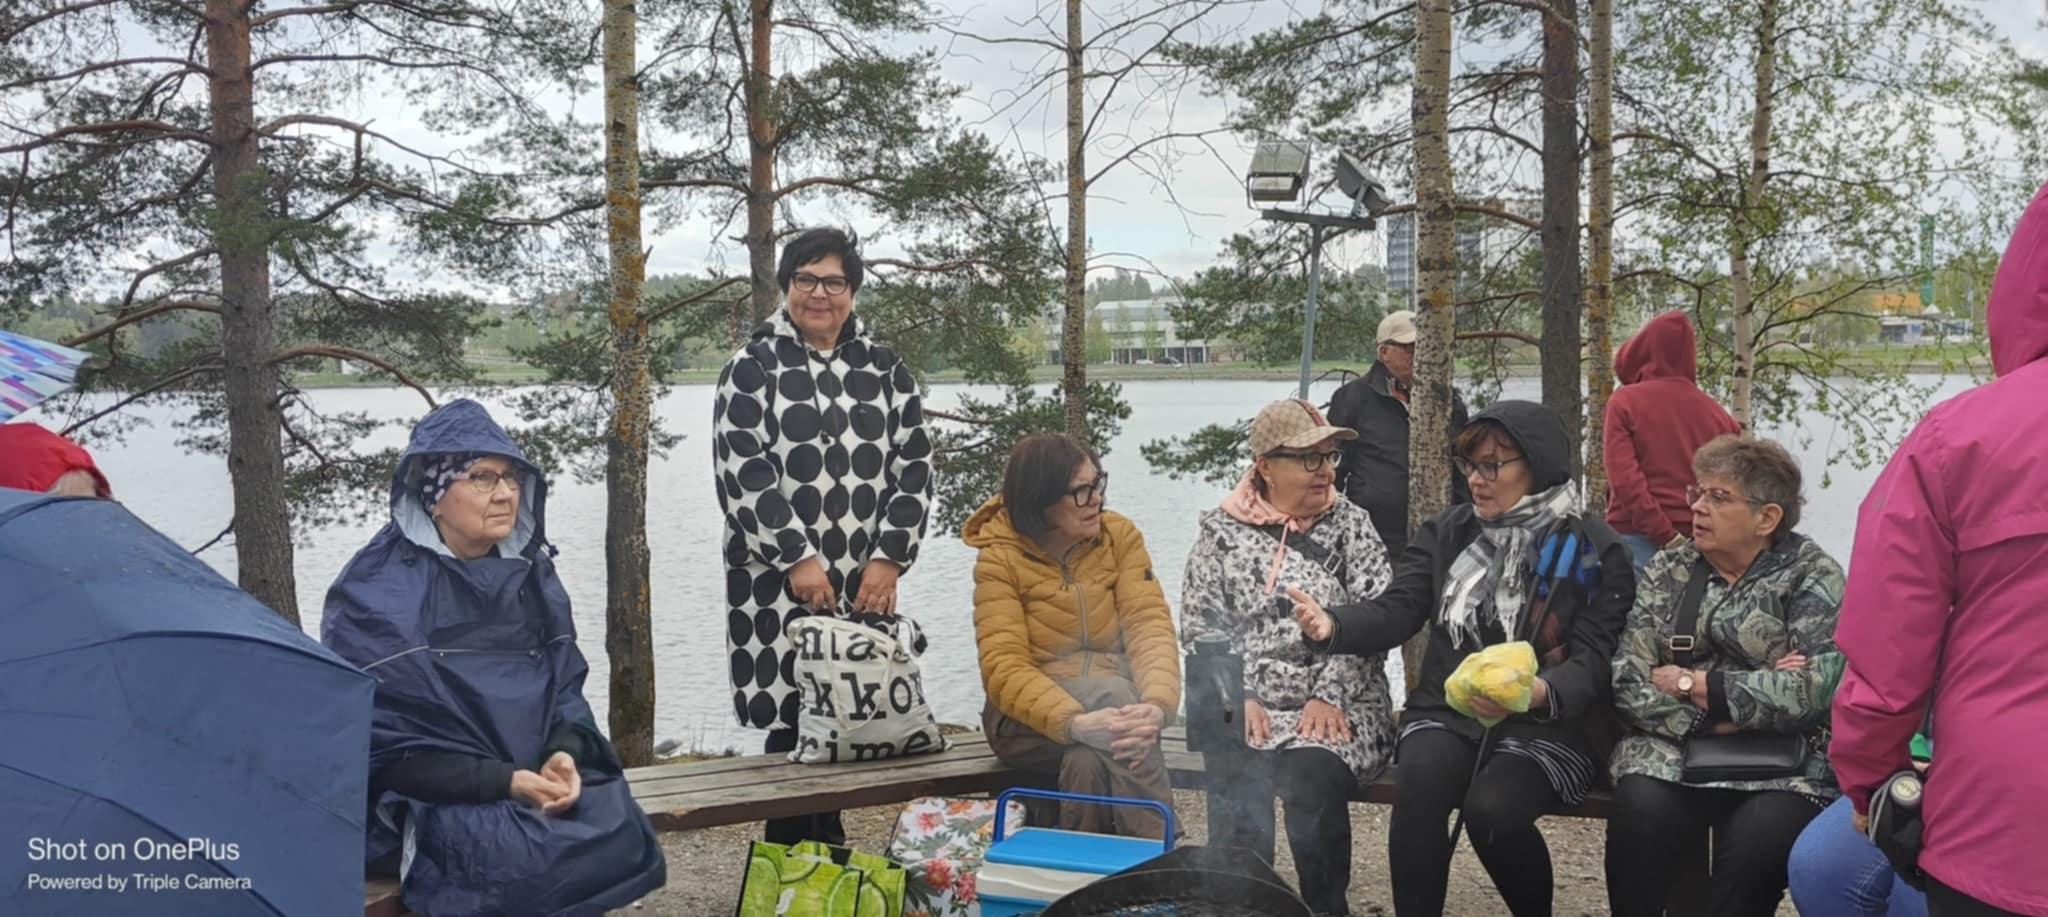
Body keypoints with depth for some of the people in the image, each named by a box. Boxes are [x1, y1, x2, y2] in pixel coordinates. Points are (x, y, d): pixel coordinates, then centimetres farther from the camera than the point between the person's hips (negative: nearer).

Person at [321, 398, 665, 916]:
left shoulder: (530, 573, 7)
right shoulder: (377, 593, -12)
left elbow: (565, 684, 9)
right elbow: (380, 742, -14)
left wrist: (564, 755, -13)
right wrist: (501, 782, -21)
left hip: (534, 778, 6)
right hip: (430, 798, -6)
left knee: (618, 834, -19)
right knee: (529, 858, -31)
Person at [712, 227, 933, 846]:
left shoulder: (887, 372, 13)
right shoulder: (751, 369, 3)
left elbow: (914, 469, 8)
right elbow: (743, 474, -7)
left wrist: (889, 557, -4)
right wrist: (798, 558, -14)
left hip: (866, 584, 3)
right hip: (777, 583, -3)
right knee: (790, 723, -4)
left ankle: (825, 853, 18)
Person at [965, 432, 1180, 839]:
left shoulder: (1120, 535, 3)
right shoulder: (999, 558, -6)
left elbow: (1150, 625, -7)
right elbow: (1003, 665, -18)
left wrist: (1157, 705, -29)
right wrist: (1075, 722, -36)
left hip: (1114, 700, 2)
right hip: (1028, 717, -2)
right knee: (1109, 690, -34)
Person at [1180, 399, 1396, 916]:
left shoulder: (1350, 525, 8)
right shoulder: (1222, 532, 9)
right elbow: (1200, 627, 5)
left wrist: (1330, 697, -13)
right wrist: (1237, 698, -10)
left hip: (1339, 705, 0)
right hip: (1248, 707, 1)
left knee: (1314, 772, -29)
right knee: (1236, 772, -29)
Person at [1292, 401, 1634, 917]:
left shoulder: (1595, 551, -1)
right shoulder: (1447, 533, 10)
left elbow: (1594, 661, -9)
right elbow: (1396, 611, -1)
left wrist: (1537, 693, -31)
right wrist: (1333, 626, -24)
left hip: (1546, 724, -2)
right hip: (1447, 712, 3)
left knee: (1491, 809, -30)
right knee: (1418, 788, -30)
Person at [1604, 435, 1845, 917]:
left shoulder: (1812, 576, 0)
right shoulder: (1667, 571, 10)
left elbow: (1811, 691, -15)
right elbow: (1628, 682, 0)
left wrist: (1691, 684, -11)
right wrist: (1708, 718, -15)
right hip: (1675, 749, 2)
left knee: (1759, 840, -33)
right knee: (1640, 811, -30)